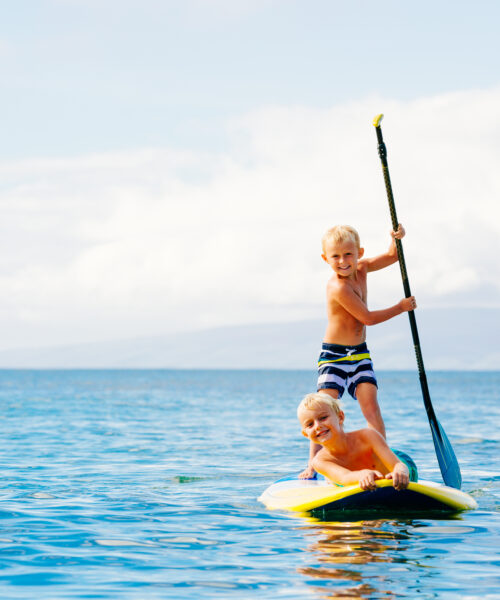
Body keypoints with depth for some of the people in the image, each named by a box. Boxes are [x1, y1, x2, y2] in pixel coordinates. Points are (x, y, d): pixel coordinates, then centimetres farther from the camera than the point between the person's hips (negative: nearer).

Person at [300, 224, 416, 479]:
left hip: (359, 353, 6)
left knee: (370, 402, -8)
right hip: (333, 355, -6)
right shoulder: (339, 288, -23)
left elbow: (392, 256, 11)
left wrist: (396, 238, -11)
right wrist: (400, 308, -7)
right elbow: (368, 318, -19)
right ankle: (312, 464, -10)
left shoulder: (361, 268, 1)